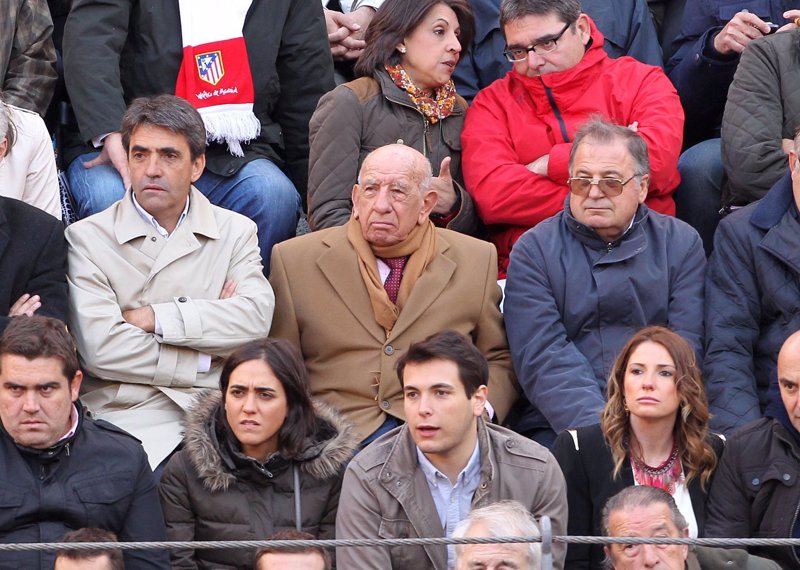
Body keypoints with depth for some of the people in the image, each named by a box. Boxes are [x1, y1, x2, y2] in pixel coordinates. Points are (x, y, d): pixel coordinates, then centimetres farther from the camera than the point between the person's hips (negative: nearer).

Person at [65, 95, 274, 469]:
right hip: (125, 418, -2)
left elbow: (255, 319, -4)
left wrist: (154, 317, -6)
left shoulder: (235, 232, 15)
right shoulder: (86, 238, 7)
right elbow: (100, 347, -6)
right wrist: (210, 358, -2)